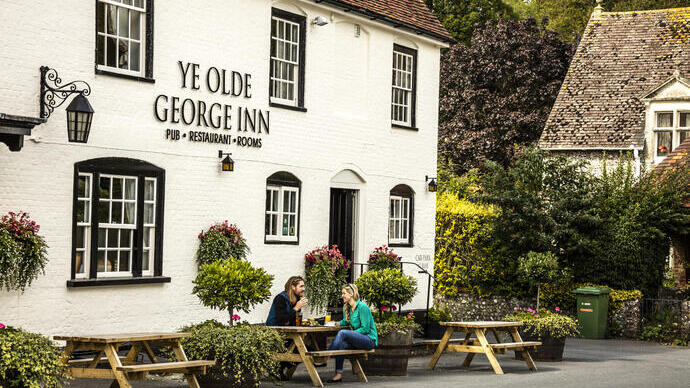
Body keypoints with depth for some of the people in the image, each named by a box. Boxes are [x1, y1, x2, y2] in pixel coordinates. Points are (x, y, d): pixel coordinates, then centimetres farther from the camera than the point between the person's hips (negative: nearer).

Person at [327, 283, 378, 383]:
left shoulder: (362, 307, -13)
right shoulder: (347, 308, 12)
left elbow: (365, 329, -15)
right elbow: (346, 321, 27)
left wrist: (350, 334, -17)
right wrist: (339, 323, 5)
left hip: (370, 340, -7)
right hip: (359, 339, 7)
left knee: (342, 333, -26)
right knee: (341, 344, -23)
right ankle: (338, 374, -24)